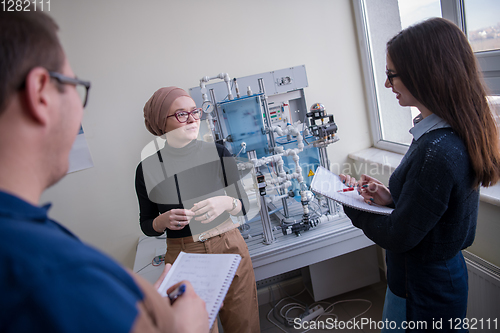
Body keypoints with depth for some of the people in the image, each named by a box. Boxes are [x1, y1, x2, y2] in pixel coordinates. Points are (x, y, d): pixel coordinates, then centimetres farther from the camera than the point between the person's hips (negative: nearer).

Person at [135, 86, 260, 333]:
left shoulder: (218, 153, -5)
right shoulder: (148, 169, -5)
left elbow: (244, 204, 1)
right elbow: (146, 226, 5)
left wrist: (227, 203, -21)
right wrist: (164, 220, -16)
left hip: (229, 248, 1)